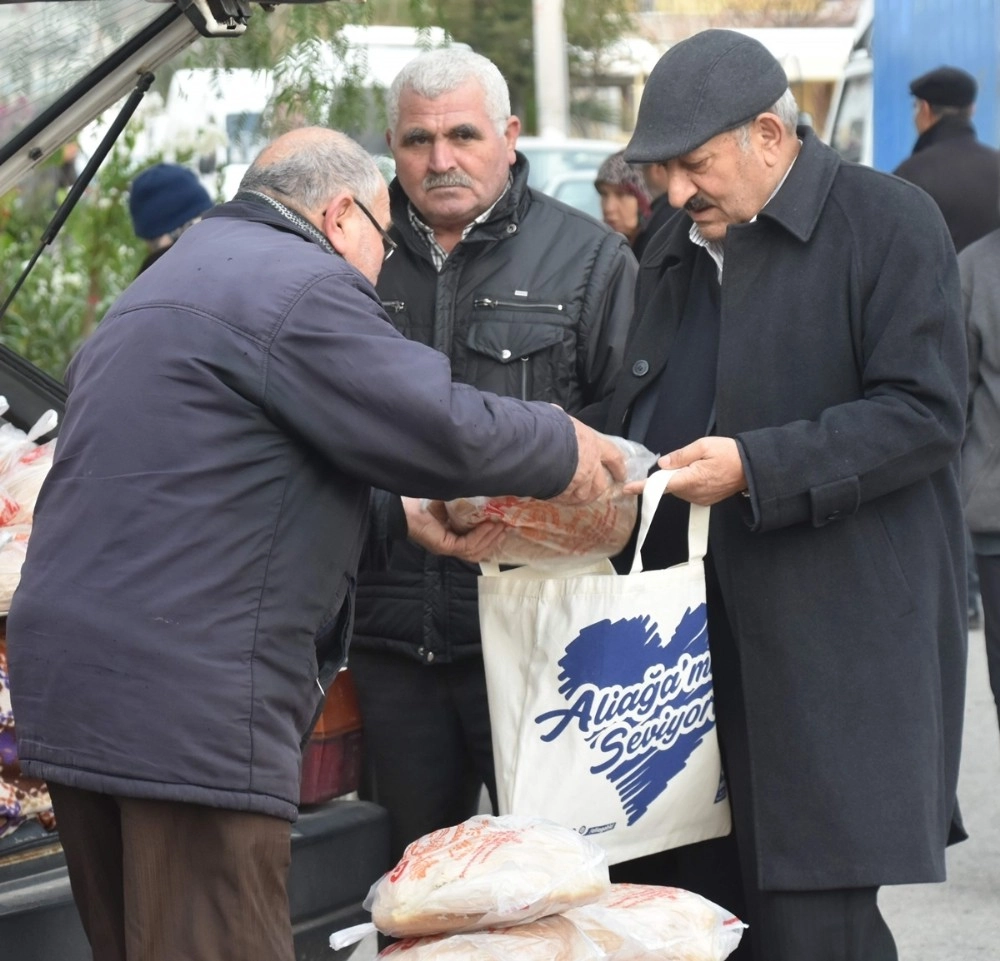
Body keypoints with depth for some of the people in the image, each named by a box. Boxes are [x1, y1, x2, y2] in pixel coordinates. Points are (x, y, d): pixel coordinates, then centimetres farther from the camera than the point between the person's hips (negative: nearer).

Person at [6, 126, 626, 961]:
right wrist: (567, 448, 6)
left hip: (74, 673, 10)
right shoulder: (302, 286, -8)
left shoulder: (168, 287, 24)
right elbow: (444, 428, -11)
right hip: (181, 700, -10)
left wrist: (403, 512, 26)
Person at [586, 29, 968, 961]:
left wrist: (755, 467, -18)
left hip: (832, 647, -7)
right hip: (681, 633, 7)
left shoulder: (889, 222, -4)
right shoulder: (677, 250, 19)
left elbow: (924, 413, -12)